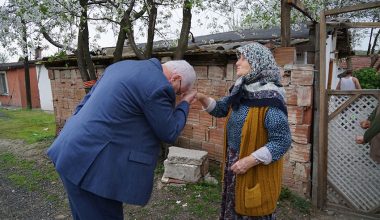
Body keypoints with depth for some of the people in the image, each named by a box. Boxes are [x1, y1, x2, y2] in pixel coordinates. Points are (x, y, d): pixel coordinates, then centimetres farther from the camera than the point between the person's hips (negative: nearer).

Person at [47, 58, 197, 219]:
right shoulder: (158, 87, -16)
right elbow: (169, 133, -5)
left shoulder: (123, 65, 11)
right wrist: (185, 103, 10)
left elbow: (87, 101, 15)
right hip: (92, 164, -9)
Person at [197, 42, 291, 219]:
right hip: (234, 164, 7)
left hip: (257, 169, -7)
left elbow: (282, 141, -23)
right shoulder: (240, 90, 2)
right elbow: (221, 109, 13)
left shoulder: (270, 98, -23)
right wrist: (202, 98, -4)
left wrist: (250, 161, -24)